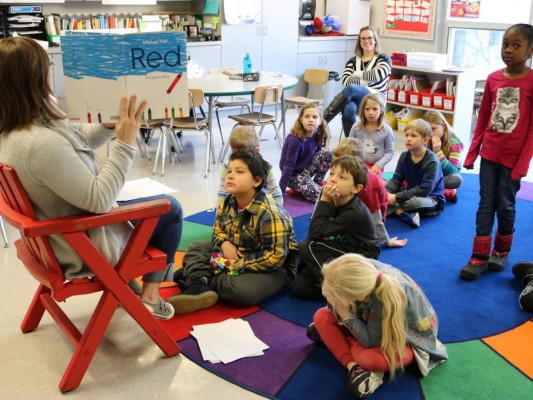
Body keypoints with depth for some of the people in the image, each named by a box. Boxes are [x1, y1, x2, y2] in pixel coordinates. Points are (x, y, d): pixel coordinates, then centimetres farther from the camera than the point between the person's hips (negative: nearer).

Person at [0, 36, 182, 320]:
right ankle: (150, 296, 24)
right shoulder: (42, 144, -39)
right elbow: (99, 199, -31)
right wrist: (126, 143, -27)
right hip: (83, 248, -9)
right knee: (170, 209, 10)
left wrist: (112, 125, -10)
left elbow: (76, 141, 6)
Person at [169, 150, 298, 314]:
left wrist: (237, 265, -25)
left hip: (272, 268, -8)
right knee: (196, 247, 0)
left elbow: (275, 257, -30)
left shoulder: (270, 214, -29)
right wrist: (224, 243, -12)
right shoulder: (229, 202, -5)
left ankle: (195, 277, -14)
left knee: (241, 290, -36)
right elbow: (218, 227, 12)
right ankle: (199, 288, -26)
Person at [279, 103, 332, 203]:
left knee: (327, 152, -16)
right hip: (293, 175, -8)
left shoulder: (317, 135, -6)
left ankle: (316, 183, 1)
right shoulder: (295, 140, -26)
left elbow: (318, 155, 11)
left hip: (306, 169, 8)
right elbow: (288, 166, -25)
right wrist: (280, 193, -25)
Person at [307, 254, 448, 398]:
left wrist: (345, 315, -32)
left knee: (370, 358, -37)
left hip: (406, 337, -6)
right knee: (321, 316, -11)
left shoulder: (384, 301, -42)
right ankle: (353, 367, -18)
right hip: (372, 321, 6)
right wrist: (330, 294, -36)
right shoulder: (363, 270, -29)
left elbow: (371, 342, -28)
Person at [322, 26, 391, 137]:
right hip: (355, 100, 2)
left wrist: (357, 74, -1)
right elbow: (345, 81, -2)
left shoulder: (383, 58, 8)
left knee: (351, 88, -34)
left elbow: (378, 75, -14)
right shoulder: (353, 61, 15)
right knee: (349, 109, -37)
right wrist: (368, 78, -9)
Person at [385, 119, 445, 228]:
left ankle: (397, 209, -12)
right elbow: (396, 179, 0)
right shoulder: (404, 156, -1)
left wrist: (397, 197, -29)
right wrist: (386, 191, -23)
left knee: (415, 201, -40)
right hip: (411, 194, 7)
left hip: (432, 199, -7)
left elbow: (424, 190, -27)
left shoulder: (432, 161, -21)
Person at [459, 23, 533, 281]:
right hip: (489, 154, 4)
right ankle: (479, 257, 12)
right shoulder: (493, 79, 2)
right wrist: (471, 153, 6)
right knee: (485, 204, 6)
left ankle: (502, 251, 30)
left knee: (505, 205, 9)